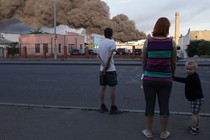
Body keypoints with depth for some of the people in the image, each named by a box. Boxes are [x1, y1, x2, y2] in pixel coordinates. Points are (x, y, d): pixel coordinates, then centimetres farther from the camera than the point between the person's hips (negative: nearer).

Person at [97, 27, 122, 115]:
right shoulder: (112, 43, -10)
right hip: (110, 70, -7)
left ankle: (102, 107, 15)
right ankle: (113, 108, 3)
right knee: (112, 88, -2)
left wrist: (103, 65, -10)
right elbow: (109, 56, -18)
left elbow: (98, 56, 3)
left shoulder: (101, 43, 11)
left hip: (102, 69, 7)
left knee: (102, 87, 9)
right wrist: (106, 67, -14)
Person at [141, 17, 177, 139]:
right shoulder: (171, 42, -4)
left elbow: (144, 61, 2)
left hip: (149, 78, 0)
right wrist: (172, 75, 20)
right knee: (164, 106, 12)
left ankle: (149, 132, 23)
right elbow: (174, 62, 4)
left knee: (150, 105, 10)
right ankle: (164, 132, 25)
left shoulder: (148, 41, -5)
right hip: (165, 79, 0)